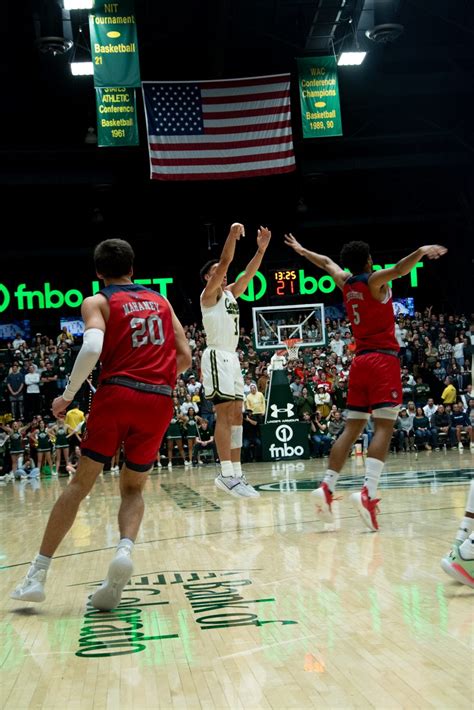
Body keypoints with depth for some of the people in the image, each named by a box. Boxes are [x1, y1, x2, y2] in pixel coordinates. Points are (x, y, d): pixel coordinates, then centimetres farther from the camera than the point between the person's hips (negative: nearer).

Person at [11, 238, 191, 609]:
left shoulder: (97, 302, 7)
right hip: (159, 402, 3)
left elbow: (92, 348, -13)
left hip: (117, 394, -3)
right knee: (133, 488, 16)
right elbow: (185, 357, 15)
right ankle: (125, 549, -13)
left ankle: (37, 574, 3)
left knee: (80, 483, 6)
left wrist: (67, 395, -3)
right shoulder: (161, 300, 20)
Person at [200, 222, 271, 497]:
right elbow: (224, 262, -16)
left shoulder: (231, 292, 19)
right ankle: (227, 475, -16)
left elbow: (249, 273, 14)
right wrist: (233, 234, -21)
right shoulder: (209, 294, -4)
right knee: (224, 414, -13)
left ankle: (236, 473, 7)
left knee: (237, 415, 6)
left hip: (232, 357, 9)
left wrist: (261, 248, 6)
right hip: (218, 356, -9)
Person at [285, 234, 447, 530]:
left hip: (360, 360, 7)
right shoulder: (374, 280, -5)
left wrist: (302, 250, 49)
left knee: (352, 428, 8)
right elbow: (398, 270, -26)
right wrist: (422, 251, -40)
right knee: (384, 427, -13)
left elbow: (326, 262, 32)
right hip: (384, 359, -7)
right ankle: (368, 492, -28)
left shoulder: (344, 281, 13)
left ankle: (327, 487, -1)